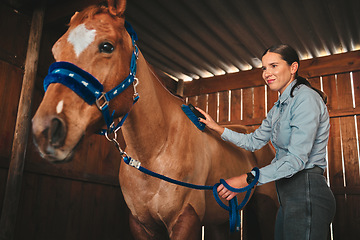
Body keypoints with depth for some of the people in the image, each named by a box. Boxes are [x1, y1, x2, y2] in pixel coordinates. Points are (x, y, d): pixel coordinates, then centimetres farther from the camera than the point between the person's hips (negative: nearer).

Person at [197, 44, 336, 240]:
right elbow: (253, 142, 23)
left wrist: (247, 179, -23)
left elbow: (297, 159, -22)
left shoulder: (306, 99, -14)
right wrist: (216, 127, 19)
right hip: (287, 195, 9)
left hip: (307, 194, -9)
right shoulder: (279, 108, 16)